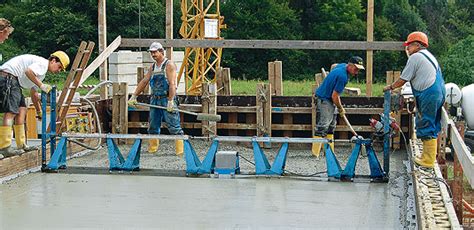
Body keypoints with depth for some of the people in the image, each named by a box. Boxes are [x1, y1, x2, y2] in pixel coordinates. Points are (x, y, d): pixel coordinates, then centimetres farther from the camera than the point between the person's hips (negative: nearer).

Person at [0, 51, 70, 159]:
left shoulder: (42, 70, 25)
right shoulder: (43, 63, -7)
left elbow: (33, 93, 31)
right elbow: (28, 71, -26)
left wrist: (39, 111, 32)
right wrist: (41, 85, -19)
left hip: (13, 81, 11)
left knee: (22, 109, 10)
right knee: (10, 112, -16)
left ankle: (21, 145, 11)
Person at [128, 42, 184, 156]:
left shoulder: (169, 65, -6)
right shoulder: (152, 67, 17)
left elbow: (172, 84, -15)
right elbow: (144, 81, 18)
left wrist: (170, 101, -23)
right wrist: (134, 96, 12)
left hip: (167, 98, -7)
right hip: (155, 99, 7)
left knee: (174, 125, -10)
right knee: (153, 126, 9)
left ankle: (181, 150, -11)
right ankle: (152, 149, 17)